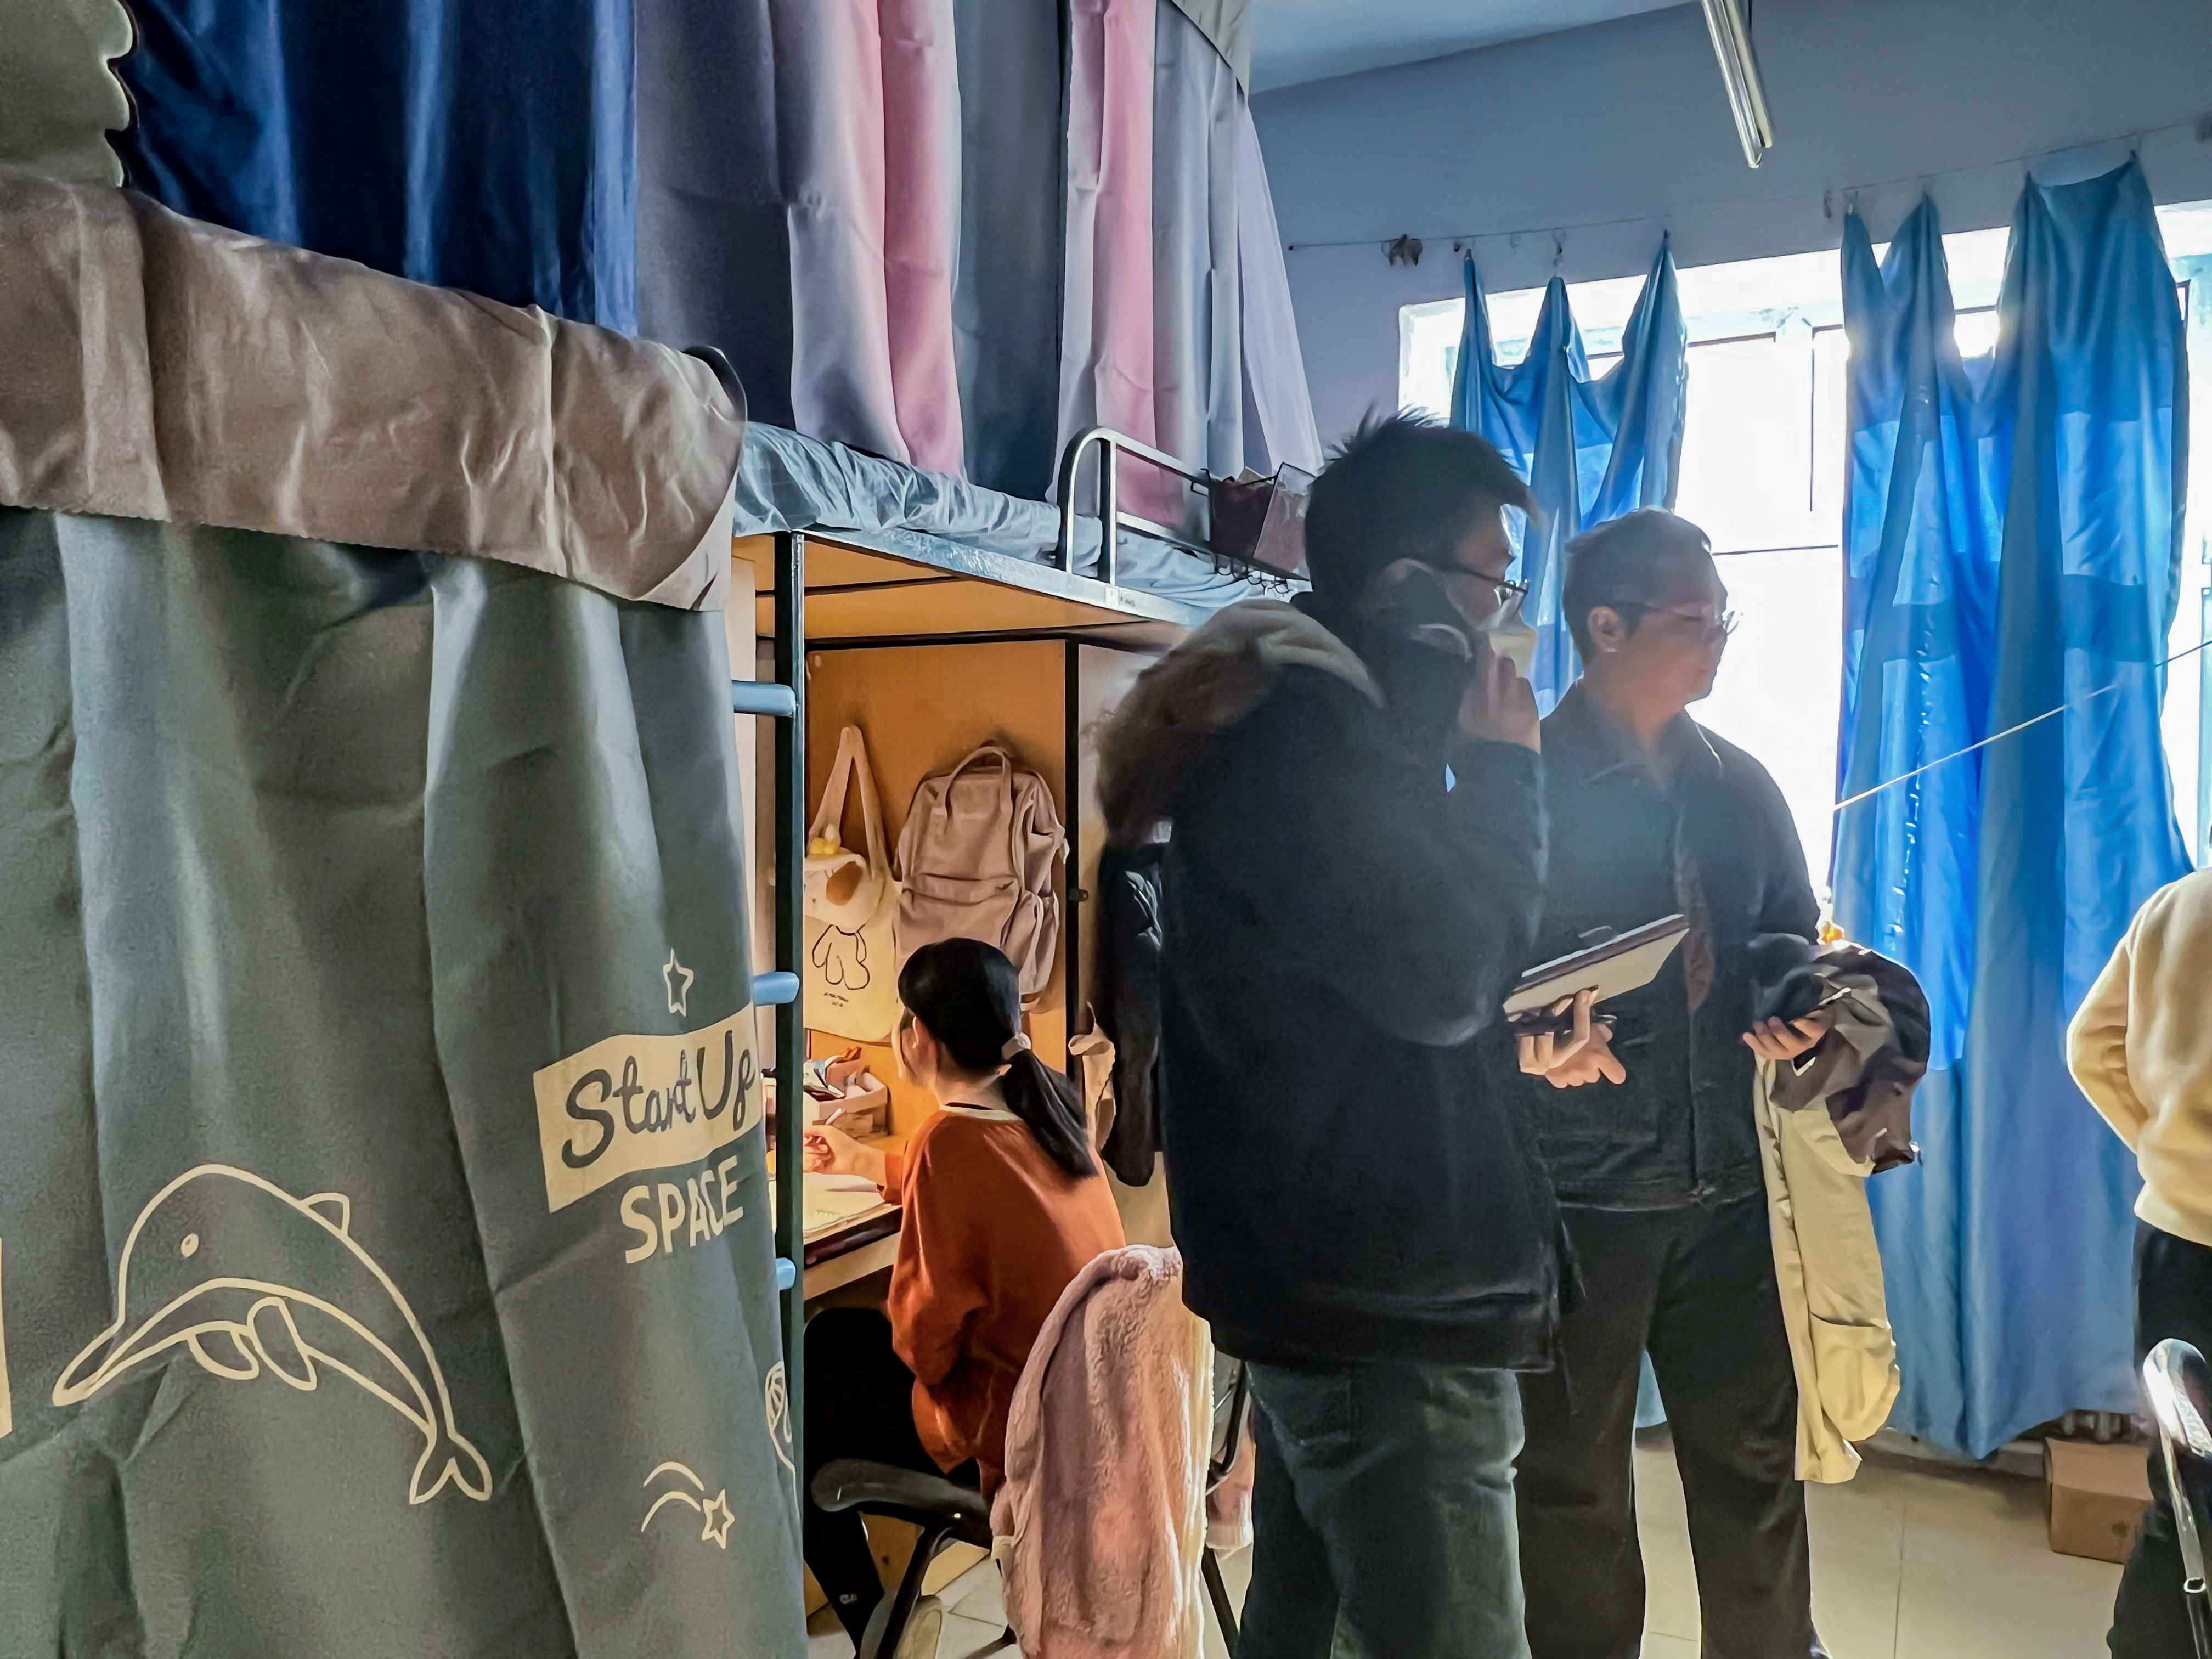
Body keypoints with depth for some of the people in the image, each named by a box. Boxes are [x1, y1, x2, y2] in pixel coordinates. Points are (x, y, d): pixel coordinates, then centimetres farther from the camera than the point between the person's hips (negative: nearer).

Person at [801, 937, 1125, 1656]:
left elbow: (924, 1335, -17)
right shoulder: (1045, 1103, -1)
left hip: (1018, 1433, -8)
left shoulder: (953, 1138, -25)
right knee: (832, 1335, 21)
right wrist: (865, 1162, 31)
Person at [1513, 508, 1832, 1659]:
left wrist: (1801, 1012, -6)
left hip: (1727, 1184, 5)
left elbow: (1796, 945, 16)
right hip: (1573, 1185, -4)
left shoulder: (1740, 787, 9)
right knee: (1575, 1479, 10)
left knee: (1755, 1461, 15)